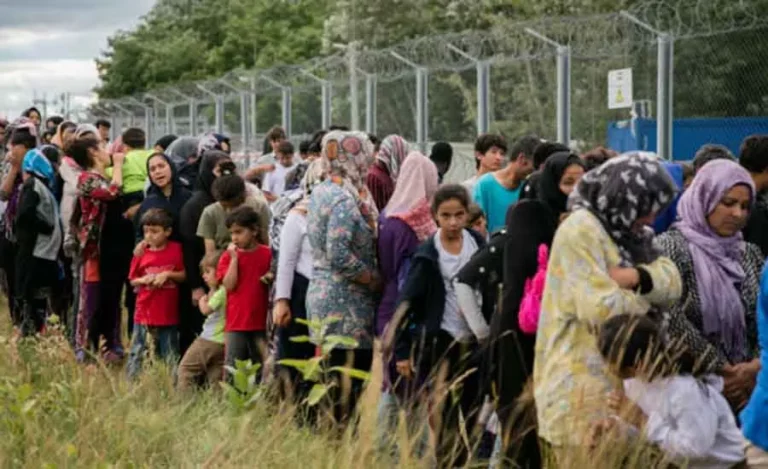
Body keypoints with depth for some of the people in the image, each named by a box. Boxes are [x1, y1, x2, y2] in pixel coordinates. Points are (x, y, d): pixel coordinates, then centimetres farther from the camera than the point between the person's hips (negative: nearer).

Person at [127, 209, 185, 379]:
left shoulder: (176, 250, -3)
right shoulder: (142, 253, 0)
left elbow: (185, 275, 0)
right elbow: (132, 280, 7)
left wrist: (168, 274, -16)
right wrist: (143, 280, -13)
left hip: (168, 314, -1)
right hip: (145, 313, 1)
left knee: (170, 355, 9)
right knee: (138, 353, 5)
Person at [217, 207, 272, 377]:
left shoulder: (268, 254, 2)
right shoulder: (228, 256, 4)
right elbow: (229, 285, -8)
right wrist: (234, 258, -10)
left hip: (261, 321, 0)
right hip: (236, 322, 0)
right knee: (233, 367, 1)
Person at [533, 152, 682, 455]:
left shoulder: (622, 230, 15)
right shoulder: (580, 231, -14)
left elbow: (672, 282, 3)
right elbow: (603, 308, -24)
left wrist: (636, 276, -17)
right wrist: (643, 301, -4)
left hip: (615, 383, 9)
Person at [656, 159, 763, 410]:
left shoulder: (750, 255, 12)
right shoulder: (671, 248, -5)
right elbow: (673, 322, -15)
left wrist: (755, 367, -10)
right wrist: (723, 371, -13)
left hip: (743, 391, 5)